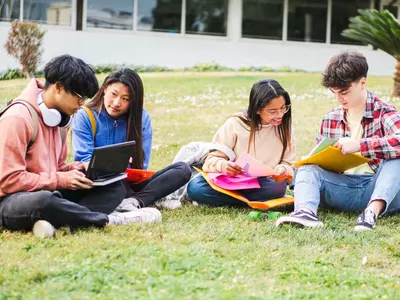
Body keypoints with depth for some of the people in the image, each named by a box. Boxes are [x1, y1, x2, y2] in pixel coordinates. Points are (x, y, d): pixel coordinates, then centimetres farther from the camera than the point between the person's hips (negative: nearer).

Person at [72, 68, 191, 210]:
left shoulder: (141, 118, 3)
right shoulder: (84, 117, -3)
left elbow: (140, 165, -1)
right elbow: (84, 159, -11)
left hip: (130, 184, 3)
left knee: (183, 169, -18)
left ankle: (135, 201, -37)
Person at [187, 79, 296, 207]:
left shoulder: (284, 127, -3)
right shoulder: (235, 124, -10)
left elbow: (287, 163, 2)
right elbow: (213, 158, -7)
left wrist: (283, 170, -23)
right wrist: (223, 165, -31)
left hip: (263, 185, 1)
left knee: (277, 187, -36)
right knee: (195, 187, -29)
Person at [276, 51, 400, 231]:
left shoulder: (384, 113, -5)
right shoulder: (330, 119, 12)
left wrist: (359, 145, -30)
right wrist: (313, 160, -5)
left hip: (378, 188, -4)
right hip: (342, 186, 4)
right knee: (308, 169, -18)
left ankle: (373, 211, -51)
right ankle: (306, 212, -49)